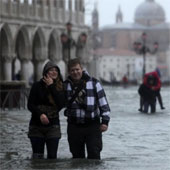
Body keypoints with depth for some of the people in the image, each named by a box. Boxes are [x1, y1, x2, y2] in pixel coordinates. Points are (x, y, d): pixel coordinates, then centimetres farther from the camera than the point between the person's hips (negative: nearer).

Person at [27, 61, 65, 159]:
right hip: (37, 126, -1)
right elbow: (30, 105, -4)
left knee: (52, 156, -2)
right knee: (37, 156, -1)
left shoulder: (60, 87, 1)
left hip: (53, 126, 1)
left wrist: (51, 87, -14)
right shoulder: (37, 86, -2)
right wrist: (40, 114, -22)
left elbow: (61, 104, -15)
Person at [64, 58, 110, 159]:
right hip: (74, 127, 3)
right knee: (77, 155, 8)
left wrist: (105, 121, -3)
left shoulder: (94, 83, -1)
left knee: (94, 155, -8)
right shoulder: (65, 85, 6)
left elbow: (103, 103, 1)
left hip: (92, 125, -2)